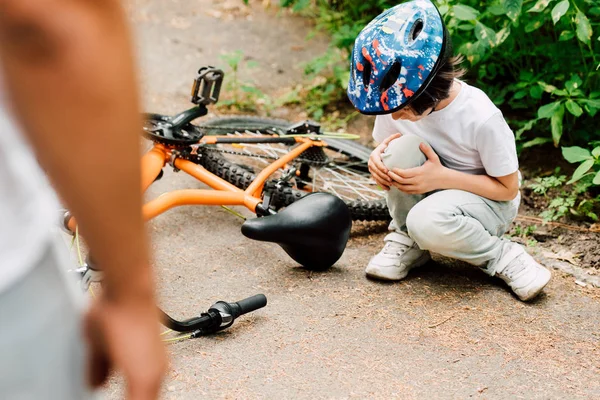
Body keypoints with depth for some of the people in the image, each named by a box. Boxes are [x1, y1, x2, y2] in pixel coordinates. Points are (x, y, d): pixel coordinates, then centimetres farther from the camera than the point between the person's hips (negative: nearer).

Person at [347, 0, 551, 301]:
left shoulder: (481, 118, -29)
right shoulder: (394, 100, -15)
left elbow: (508, 188, -18)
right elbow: (384, 144, 5)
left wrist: (442, 177, -28)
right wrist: (378, 157, -22)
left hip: (489, 202, -5)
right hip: (432, 194, 5)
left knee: (426, 222, -38)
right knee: (401, 149, -28)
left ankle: (504, 258, -11)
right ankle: (406, 242, -6)